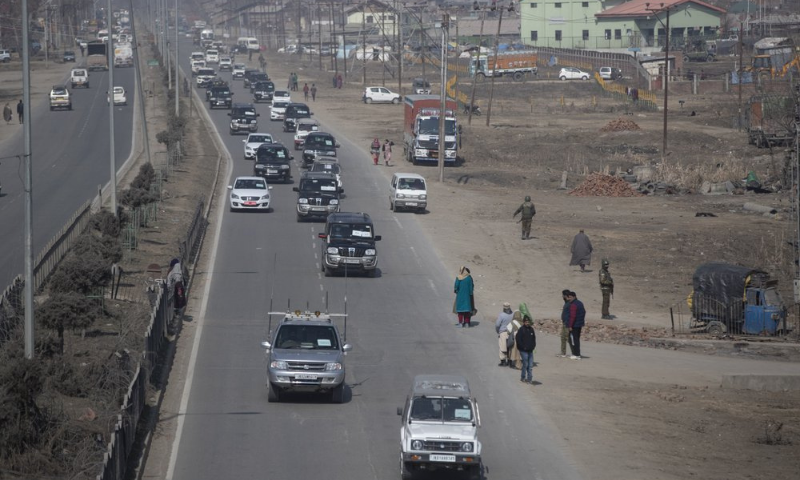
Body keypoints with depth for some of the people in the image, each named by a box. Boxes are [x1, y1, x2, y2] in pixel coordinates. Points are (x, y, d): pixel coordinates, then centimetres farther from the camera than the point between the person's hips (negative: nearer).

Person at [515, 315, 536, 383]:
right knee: (525, 364, -3)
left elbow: (534, 338, 22)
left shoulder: (531, 329, 10)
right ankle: (523, 378, 10)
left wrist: (533, 346, 9)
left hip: (530, 350, 6)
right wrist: (523, 347, -12)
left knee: (530, 365, 5)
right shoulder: (521, 330, -9)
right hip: (524, 351, -6)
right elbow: (518, 339, -12)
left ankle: (529, 378, 11)